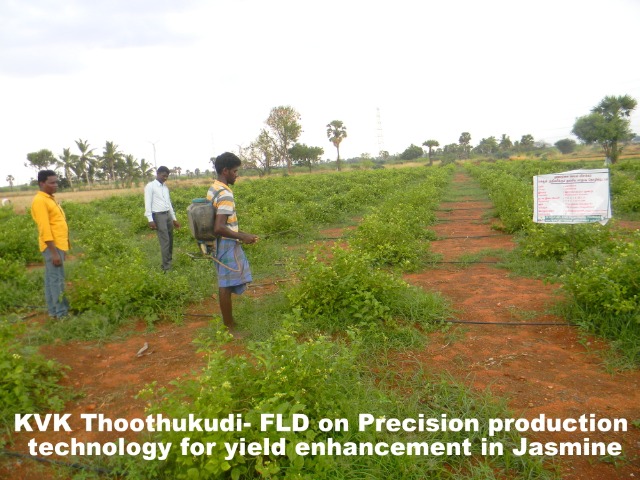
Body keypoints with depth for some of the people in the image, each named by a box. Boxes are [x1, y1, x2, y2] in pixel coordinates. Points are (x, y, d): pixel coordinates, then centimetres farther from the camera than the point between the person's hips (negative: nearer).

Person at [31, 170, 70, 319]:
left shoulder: (50, 199, 16)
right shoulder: (40, 201, -14)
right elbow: (44, 229, -19)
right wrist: (54, 252, -21)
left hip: (58, 245, 9)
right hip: (53, 246, -9)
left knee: (51, 279, 13)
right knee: (57, 280, -6)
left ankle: (53, 311, 20)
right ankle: (62, 313, -1)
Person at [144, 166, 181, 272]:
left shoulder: (165, 187, 15)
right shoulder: (150, 186, -5)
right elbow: (148, 204, -10)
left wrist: (174, 218, 18)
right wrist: (150, 220, -17)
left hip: (168, 215, 7)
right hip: (158, 216, -7)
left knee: (170, 240, 11)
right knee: (165, 241, -9)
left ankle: (169, 260, 25)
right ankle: (166, 267, -5)